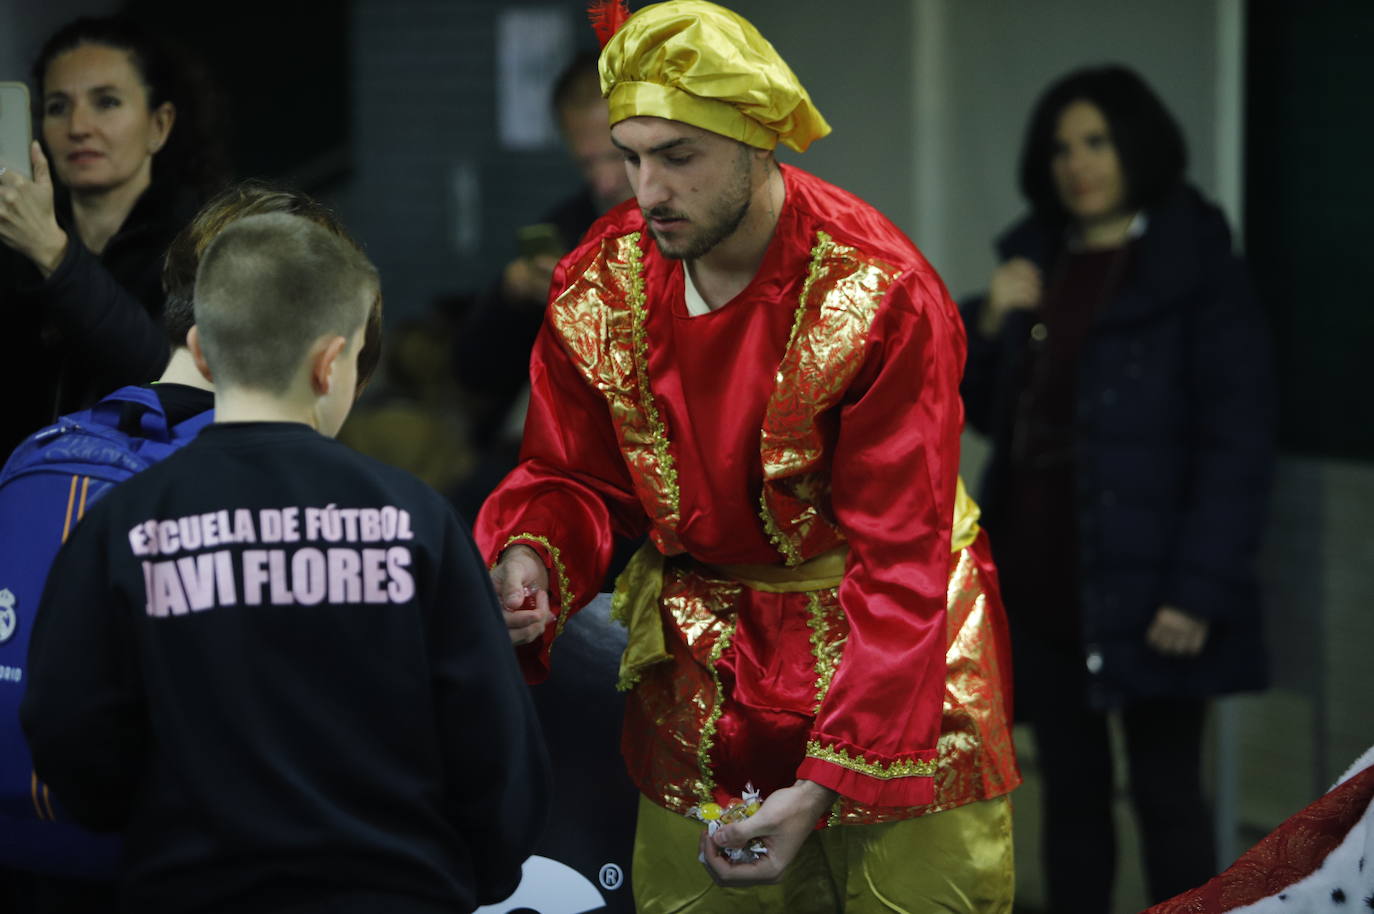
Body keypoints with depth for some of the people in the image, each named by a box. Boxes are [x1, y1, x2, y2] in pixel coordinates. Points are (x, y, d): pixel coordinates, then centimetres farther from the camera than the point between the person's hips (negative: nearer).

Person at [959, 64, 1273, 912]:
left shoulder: (1197, 270, -8)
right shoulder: (1039, 263, 11)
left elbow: (1238, 438, -12)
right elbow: (987, 411, 18)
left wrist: (1200, 588, -19)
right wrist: (989, 324, -2)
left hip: (1142, 587, -6)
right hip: (1041, 582, 6)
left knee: (1166, 792, -1)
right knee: (1071, 788, 12)